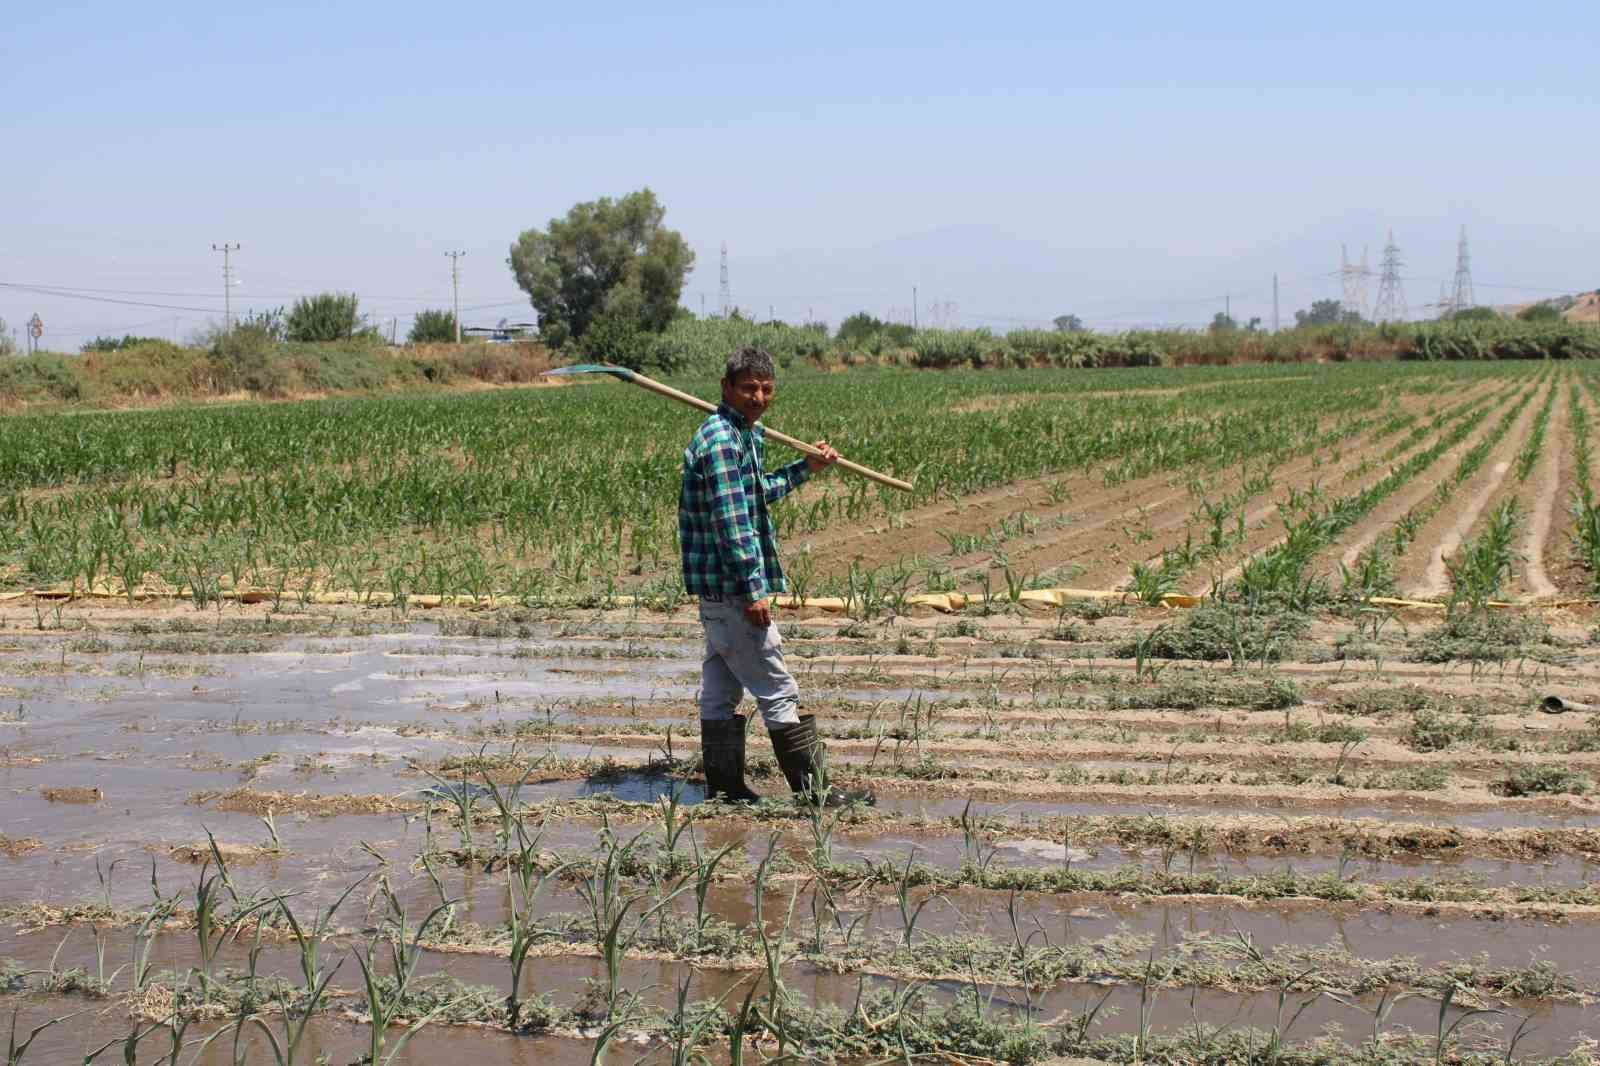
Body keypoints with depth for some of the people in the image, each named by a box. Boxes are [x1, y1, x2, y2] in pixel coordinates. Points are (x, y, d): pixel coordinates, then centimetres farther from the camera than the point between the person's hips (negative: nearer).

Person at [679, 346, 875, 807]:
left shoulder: (748, 435, 14)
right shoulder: (722, 441, -19)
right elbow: (732, 522, -24)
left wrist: (806, 469, 32)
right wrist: (755, 590, -24)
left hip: (715, 589, 10)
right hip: (731, 586, -10)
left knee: (721, 687, 14)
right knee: (778, 691, -5)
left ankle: (724, 787, 21)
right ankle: (814, 791, 1)